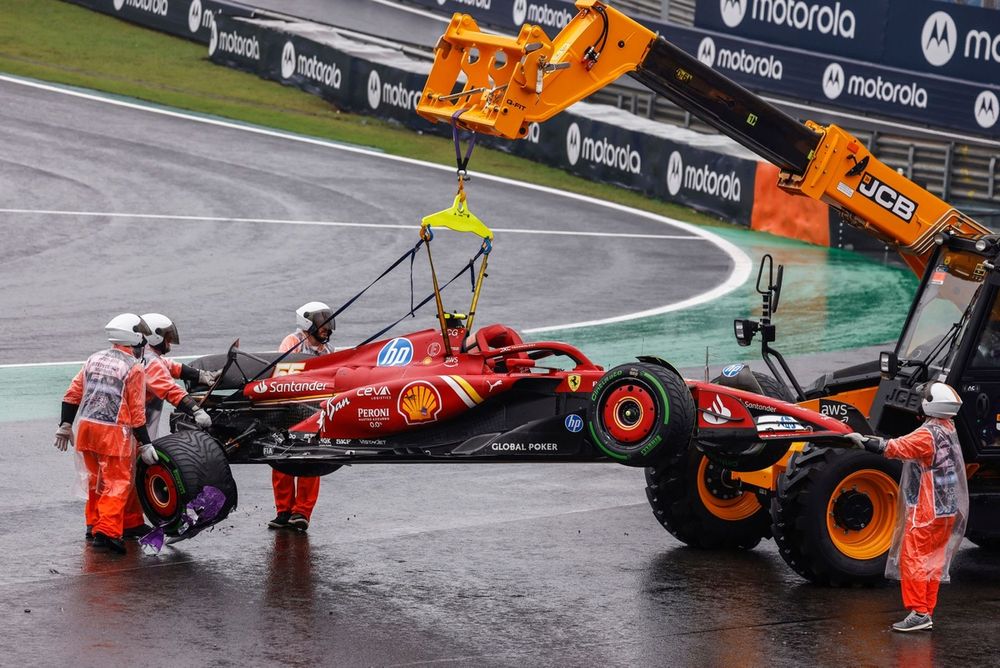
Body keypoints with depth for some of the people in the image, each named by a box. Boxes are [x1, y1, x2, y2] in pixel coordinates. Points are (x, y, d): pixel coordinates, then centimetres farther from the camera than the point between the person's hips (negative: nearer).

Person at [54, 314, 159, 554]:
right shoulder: (134, 368, -7)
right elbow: (136, 412, -7)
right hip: (113, 433, -6)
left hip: (86, 427, 6)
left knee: (97, 479, 22)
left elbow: (72, 394, 11)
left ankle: (94, 523, 32)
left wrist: (65, 425, 19)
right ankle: (106, 532, -14)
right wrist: (145, 444, 0)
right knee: (117, 483, -3)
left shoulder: (94, 359, 11)